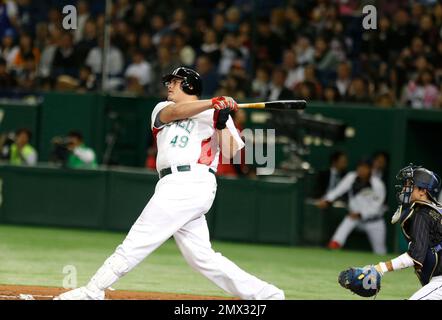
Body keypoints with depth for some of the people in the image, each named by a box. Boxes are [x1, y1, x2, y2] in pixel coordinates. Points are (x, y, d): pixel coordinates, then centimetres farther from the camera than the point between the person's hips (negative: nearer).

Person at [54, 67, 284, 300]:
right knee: (201, 256, 3)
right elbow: (174, 112, -1)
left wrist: (222, 123, -15)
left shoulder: (215, 114, 9)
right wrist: (212, 103, -14)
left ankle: (92, 292, -7)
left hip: (188, 183, -7)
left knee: (137, 242, -9)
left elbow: (230, 153, -1)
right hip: (177, 185, 7)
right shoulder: (162, 109, 23)